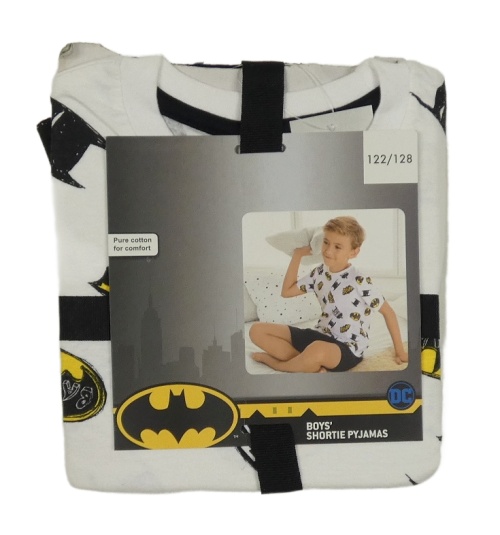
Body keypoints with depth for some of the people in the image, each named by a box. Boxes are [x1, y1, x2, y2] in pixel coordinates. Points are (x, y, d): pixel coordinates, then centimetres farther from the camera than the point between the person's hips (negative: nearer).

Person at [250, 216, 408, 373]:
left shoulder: (360, 282, -16)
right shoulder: (319, 272, 3)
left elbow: (388, 311, -5)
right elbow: (287, 291, 9)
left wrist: (399, 350, -3)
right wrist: (297, 255, 4)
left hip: (347, 349, -6)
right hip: (319, 336, 7)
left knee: (318, 350, -44)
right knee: (257, 330, -4)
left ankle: (276, 362, -11)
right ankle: (313, 367, -14)